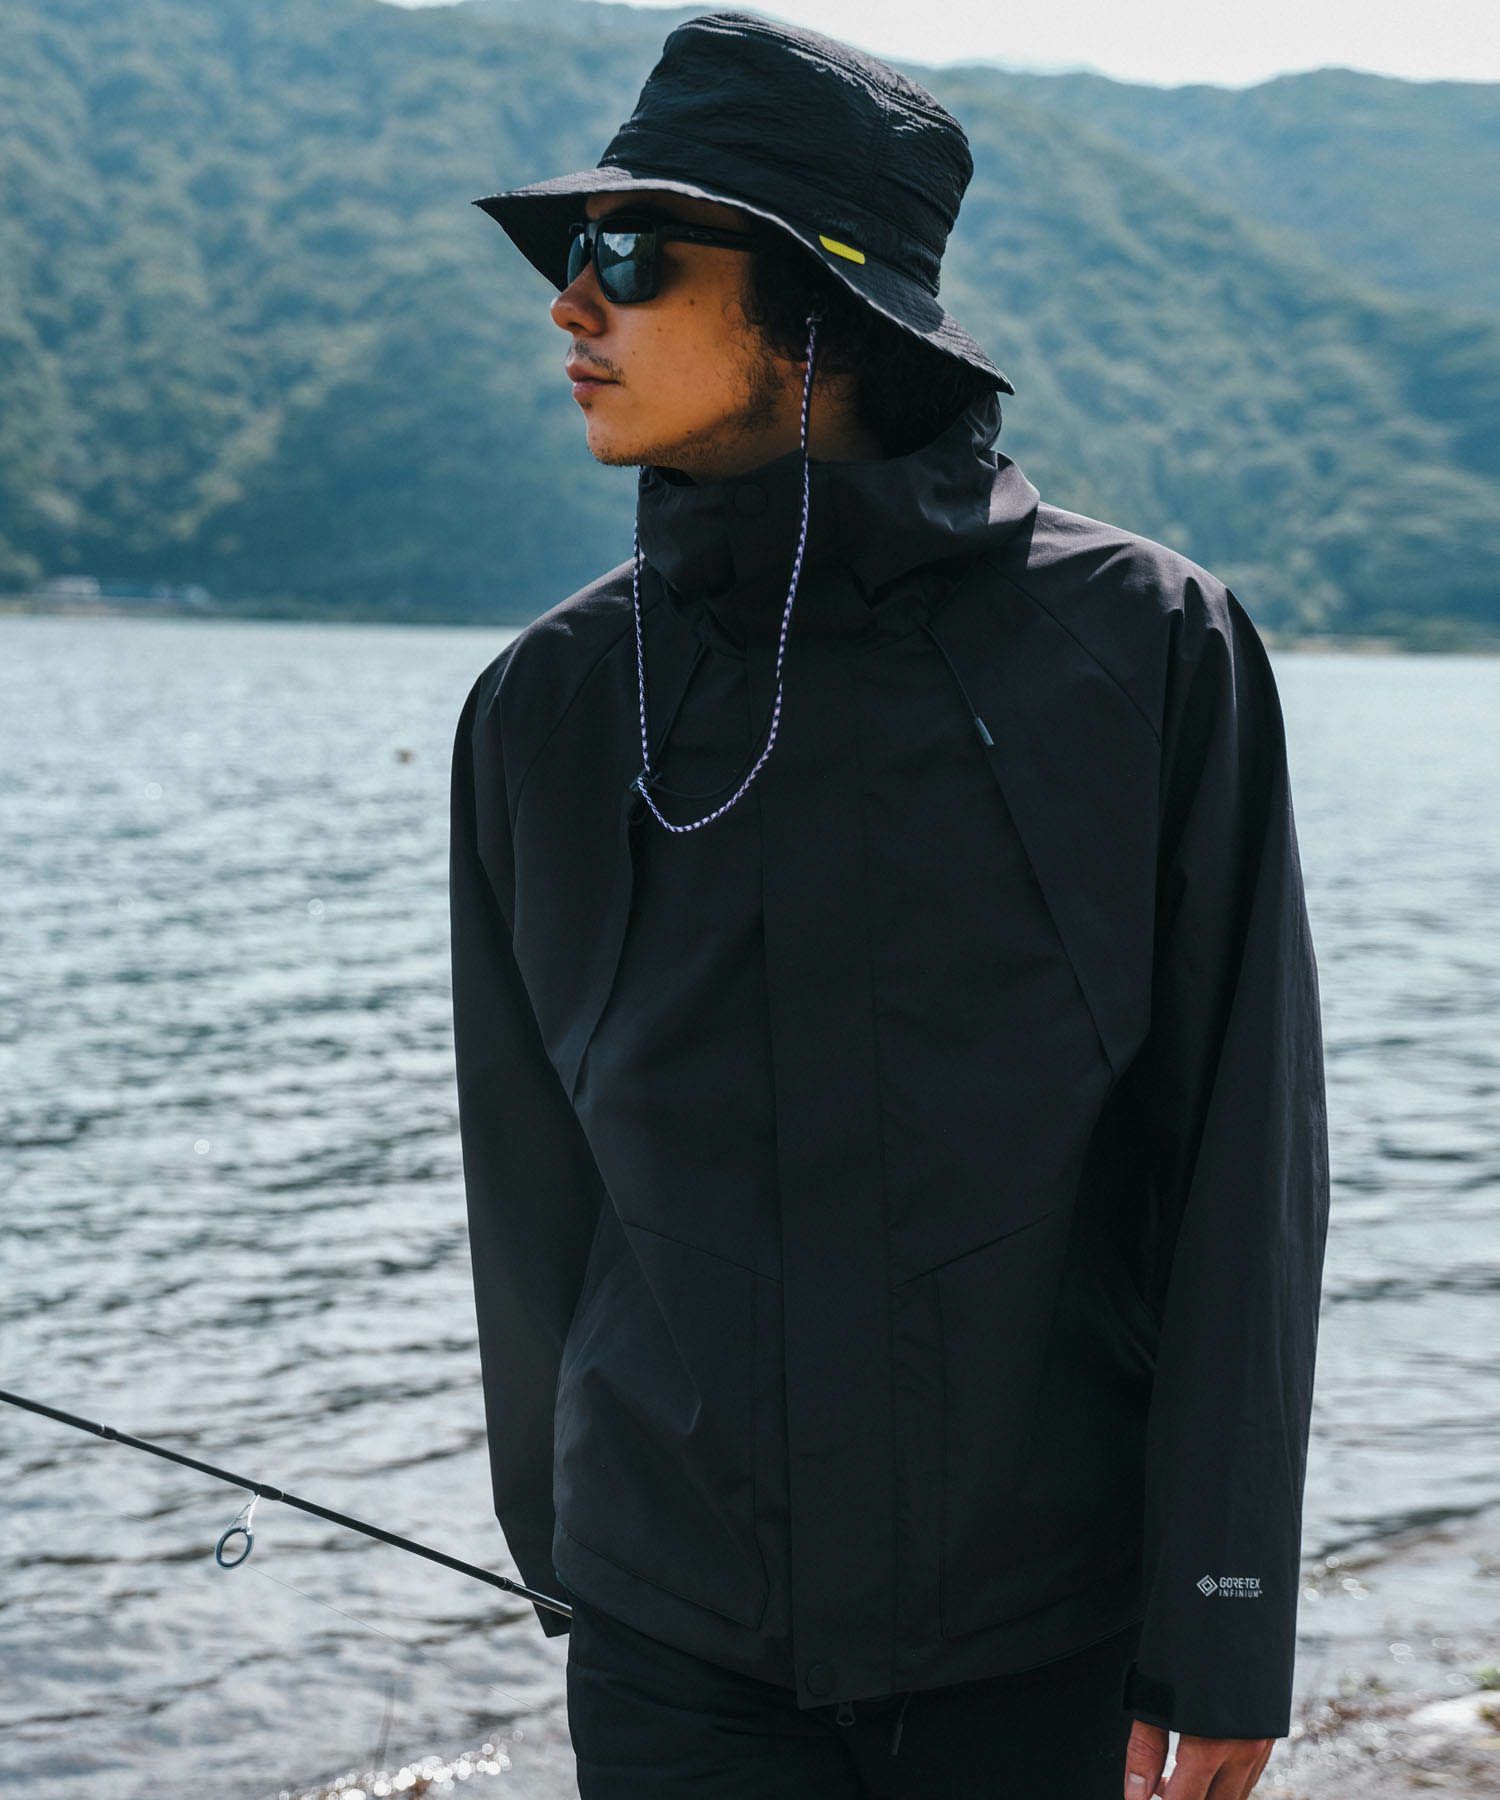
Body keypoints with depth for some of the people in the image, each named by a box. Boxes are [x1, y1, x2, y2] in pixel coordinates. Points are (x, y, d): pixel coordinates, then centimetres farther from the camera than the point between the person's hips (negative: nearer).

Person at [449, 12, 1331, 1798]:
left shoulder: (1143, 646, -7)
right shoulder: (547, 710, 0)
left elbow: (1243, 1168, -6)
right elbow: (530, 1186, 10)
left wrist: (1222, 1633, -7)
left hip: (1052, 1643, -1)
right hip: (679, 1648, 1)